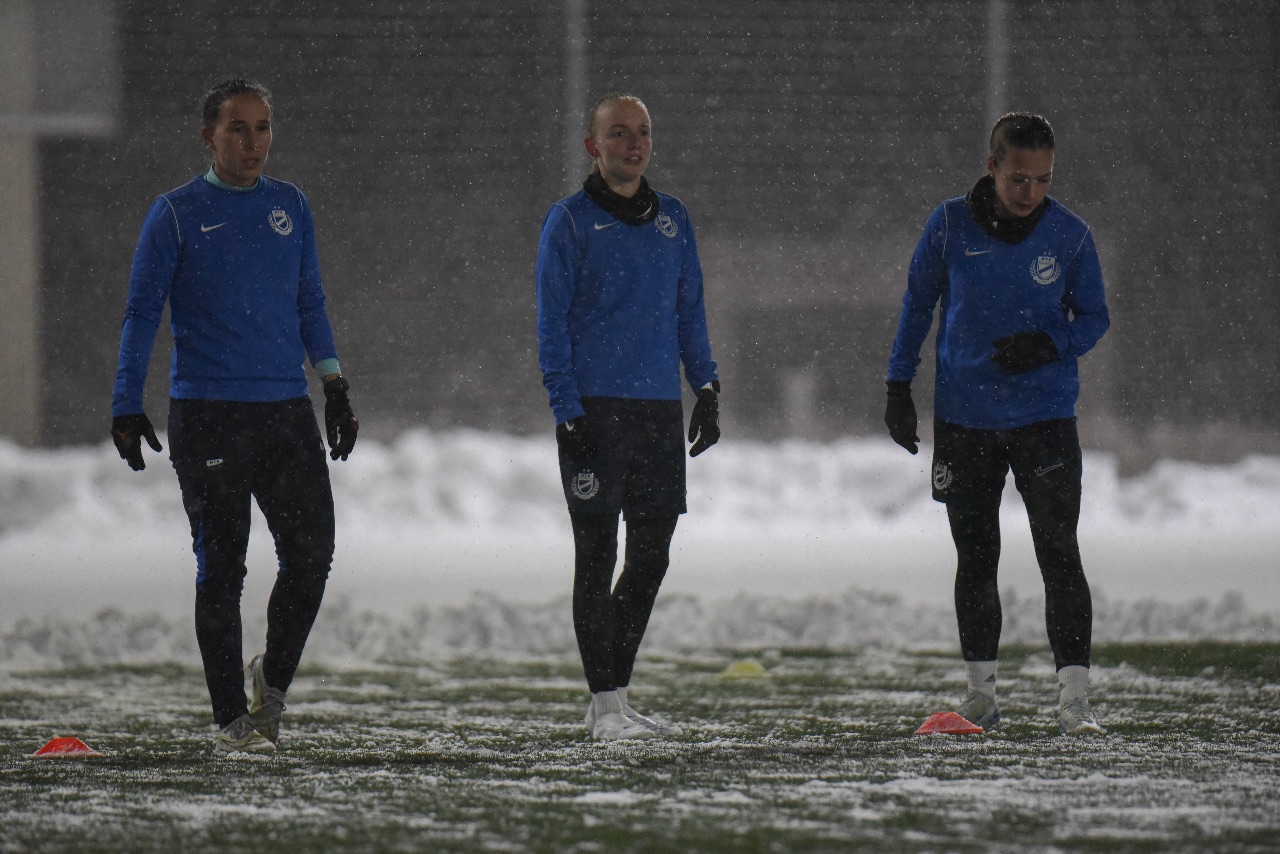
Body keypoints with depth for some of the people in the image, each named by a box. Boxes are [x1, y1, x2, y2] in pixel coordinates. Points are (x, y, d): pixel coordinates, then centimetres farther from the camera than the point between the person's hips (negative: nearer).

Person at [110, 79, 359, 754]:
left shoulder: (289, 206, 11)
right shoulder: (178, 213, -1)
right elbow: (142, 312, 0)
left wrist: (333, 383, 12)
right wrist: (127, 406, -5)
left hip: (287, 411, 4)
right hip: (206, 414, -4)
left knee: (311, 551, -3)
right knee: (221, 566, -1)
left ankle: (273, 678, 19)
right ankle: (231, 719, 4)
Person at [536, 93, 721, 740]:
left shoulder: (673, 219, 12)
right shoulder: (571, 221, -3)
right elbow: (552, 321, -5)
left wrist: (706, 387, 8)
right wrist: (567, 410, -12)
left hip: (660, 411, 5)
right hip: (595, 410, -5)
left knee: (651, 557, 7)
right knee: (598, 555, -4)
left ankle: (616, 694, 17)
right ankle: (605, 703, -1)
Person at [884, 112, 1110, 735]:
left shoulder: (1069, 235, -4)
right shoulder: (950, 226, -4)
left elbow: (1094, 318, 5)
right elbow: (918, 303, 10)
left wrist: (1047, 345, -15)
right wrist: (899, 387, 8)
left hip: (1045, 419, -1)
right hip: (964, 420, 1)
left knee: (1059, 555, -10)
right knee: (975, 559, 10)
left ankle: (1073, 700, -13)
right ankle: (981, 694, 21)